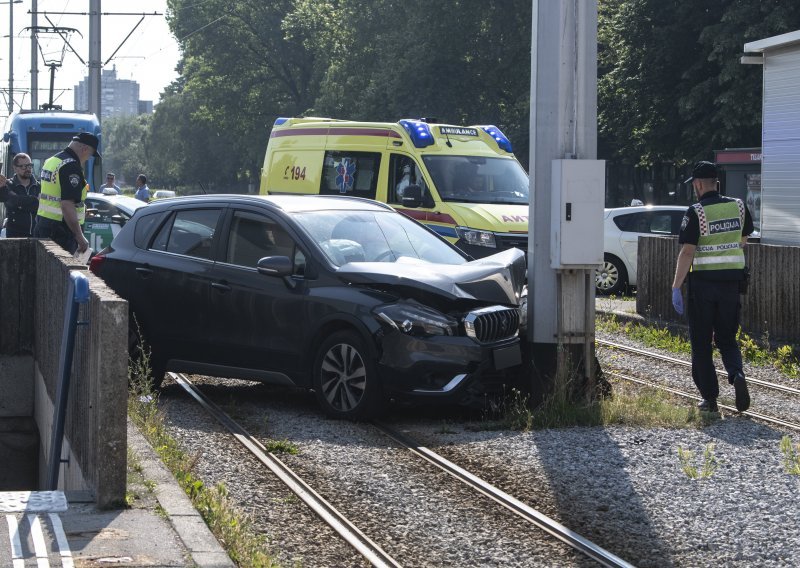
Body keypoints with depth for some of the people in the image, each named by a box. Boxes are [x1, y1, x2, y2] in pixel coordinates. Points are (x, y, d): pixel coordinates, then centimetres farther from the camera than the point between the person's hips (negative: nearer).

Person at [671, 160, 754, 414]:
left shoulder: (696, 212, -12)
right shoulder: (738, 206, 3)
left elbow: (687, 252, -17)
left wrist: (676, 288, -16)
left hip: (703, 281, -4)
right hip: (732, 281, 4)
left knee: (701, 342, 7)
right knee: (726, 338, 14)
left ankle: (709, 398, 7)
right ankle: (737, 375, -14)